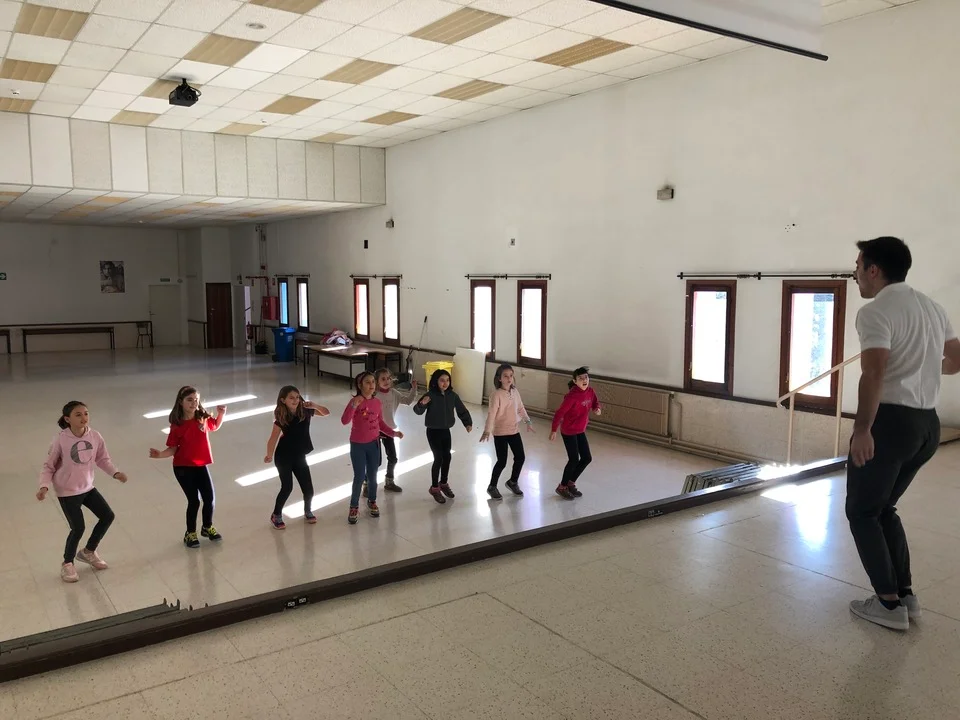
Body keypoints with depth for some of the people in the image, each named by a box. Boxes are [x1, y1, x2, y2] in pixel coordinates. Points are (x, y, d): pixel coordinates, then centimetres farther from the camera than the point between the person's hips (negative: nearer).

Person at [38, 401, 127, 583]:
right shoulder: (61, 440, -21)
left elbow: (103, 459, 3)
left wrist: (115, 473, -10)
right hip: (67, 492, -5)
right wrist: (44, 486, -23)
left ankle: (88, 551, 31)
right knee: (78, 528, -6)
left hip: (88, 487, 5)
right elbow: (48, 466, -10)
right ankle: (67, 563, 22)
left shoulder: (95, 436, -10)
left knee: (108, 516, 7)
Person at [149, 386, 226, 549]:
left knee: (210, 498, 6)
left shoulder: (203, 418, -3)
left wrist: (221, 413, 0)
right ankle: (190, 533, 22)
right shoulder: (177, 425, -12)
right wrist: (160, 455, -27)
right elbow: (173, 449, -9)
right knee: (194, 500, -1)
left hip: (201, 465, 4)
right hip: (183, 468, -3)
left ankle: (207, 527, 34)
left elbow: (215, 426, 17)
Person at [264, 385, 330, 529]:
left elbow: (326, 413, 2)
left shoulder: (305, 411, -7)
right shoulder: (281, 417, -16)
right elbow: (274, 437, -19)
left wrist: (315, 406, -16)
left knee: (308, 488, 5)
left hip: (299, 456, 4)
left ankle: (307, 511, 33)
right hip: (284, 457, -4)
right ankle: (276, 515, 20)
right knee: (287, 487, -3)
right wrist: (269, 455, -30)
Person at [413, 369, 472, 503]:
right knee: (438, 458, -6)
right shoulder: (430, 395, -16)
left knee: (447, 457, 11)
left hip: (446, 431, 5)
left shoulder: (452, 395, -3)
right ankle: (434, 488, 11)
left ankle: (444, 483, 33)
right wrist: (422, 404, -40)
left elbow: (462, 410, 5)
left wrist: (468, 423, -7)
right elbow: (418, 411, -20)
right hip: (433, 431, -5)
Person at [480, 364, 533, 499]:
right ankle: (492, 487, 19)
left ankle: (513, 482, 35)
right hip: (500, 433, -6)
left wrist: (528, 421, 18)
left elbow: (520, 408, 15)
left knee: (520, 457, 11)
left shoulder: (515, 391, 2)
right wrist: (487, 431, -36)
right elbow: (491, 414, -26)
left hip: (514, 431, 6)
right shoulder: (497, 395, -18)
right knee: (502, 461, -2)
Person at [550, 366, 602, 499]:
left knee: (587, 458, 11)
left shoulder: (590, 391, -4)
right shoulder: (572, 396, -26)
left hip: (580, 431, 8)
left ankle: (571, 483, 29)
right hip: (568, 431, -8)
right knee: (574, 460, -3)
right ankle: (562, 487, 19)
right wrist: (554, 430, -21)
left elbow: (595, 403, 13)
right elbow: (559, 413, -23)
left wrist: (597, 409, -11)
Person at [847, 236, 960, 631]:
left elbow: (874, 374, -25)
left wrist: (862, 429, -23)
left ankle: (889, 604, 7)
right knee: (884, 508, 20)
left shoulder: (875, 312, -14)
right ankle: (905, 595, 21)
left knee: (862, 512, 6)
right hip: (927, 424, 9)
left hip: (891, 421, -9)